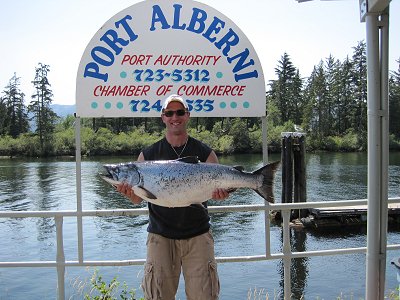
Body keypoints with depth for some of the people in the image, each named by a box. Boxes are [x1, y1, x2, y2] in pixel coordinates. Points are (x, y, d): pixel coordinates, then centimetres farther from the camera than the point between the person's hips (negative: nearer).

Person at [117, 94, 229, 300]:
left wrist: (221, 194, -23)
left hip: (197, 235, 0)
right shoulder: (148, 155, 4)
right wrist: (129, 192, -18)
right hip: (160, 236, 1)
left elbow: (217, 188, -1)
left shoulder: (205, 153, 3)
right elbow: (138, 199, 3)